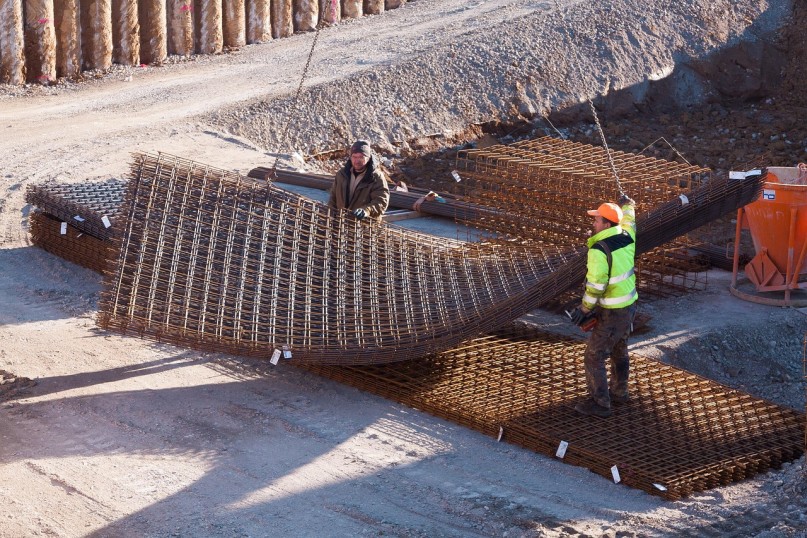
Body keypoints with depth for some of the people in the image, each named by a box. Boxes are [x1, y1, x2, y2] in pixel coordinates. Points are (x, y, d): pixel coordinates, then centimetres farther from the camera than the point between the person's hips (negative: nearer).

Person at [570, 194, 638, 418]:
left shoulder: (598, 250, -27)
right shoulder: (626, 237, -4)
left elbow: (596, 286, -26)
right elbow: (629, 221, 21)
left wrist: (584, 309, -12)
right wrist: (627, 205, 43)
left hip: (612, 313, -9)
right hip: (629, 305, 9)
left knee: (594, 356, 1)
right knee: (619, 349, 26)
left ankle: (600, 403, 5)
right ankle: (619, 391, 41)